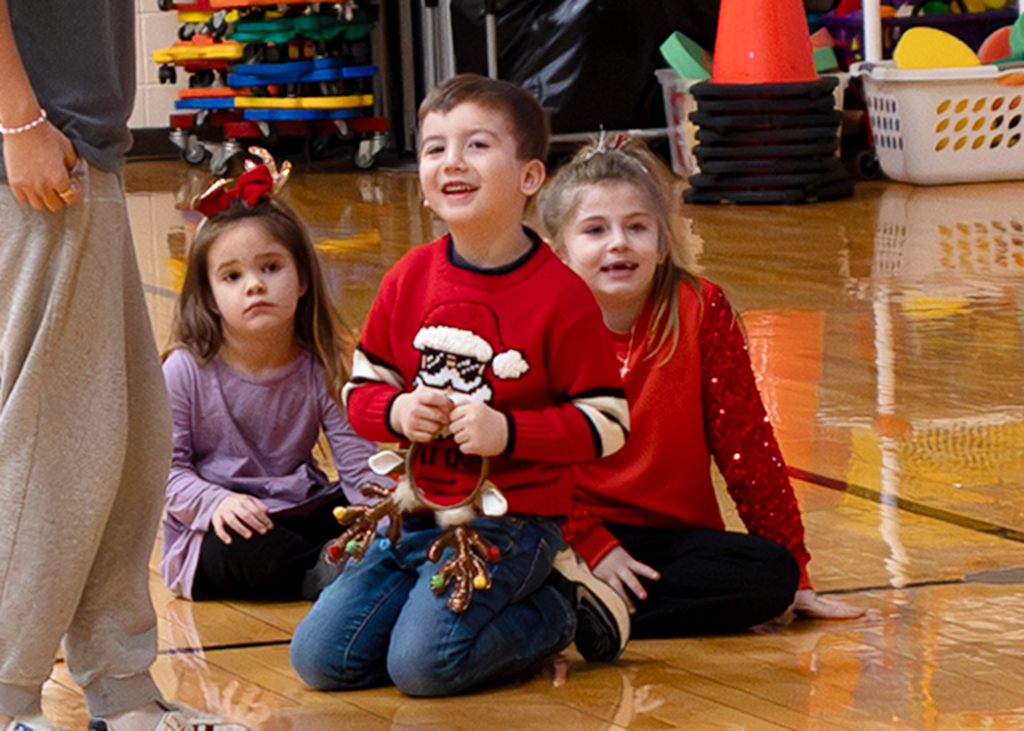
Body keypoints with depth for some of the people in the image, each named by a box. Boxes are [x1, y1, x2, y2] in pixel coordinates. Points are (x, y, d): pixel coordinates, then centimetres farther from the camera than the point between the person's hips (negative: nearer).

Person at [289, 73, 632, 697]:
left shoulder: (560, 295, -11)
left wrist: (508, 431, -21)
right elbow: (362, 387, 11)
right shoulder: (411, 278, 3)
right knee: (320, 657, -2)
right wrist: (397, 412, -11)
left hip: (510, 521, -6)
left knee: (422, 663, -23)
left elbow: (607, 422, -10)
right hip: (417, 514, 6)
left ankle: (559, 610, 4)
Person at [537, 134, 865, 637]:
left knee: (770, 576, -27)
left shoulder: (701, 312, -3)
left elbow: (747, 445, -1)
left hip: (674, 534, 4)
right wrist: (593, 549, -21)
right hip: (570, 535, -4)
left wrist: (794, 573, -2)